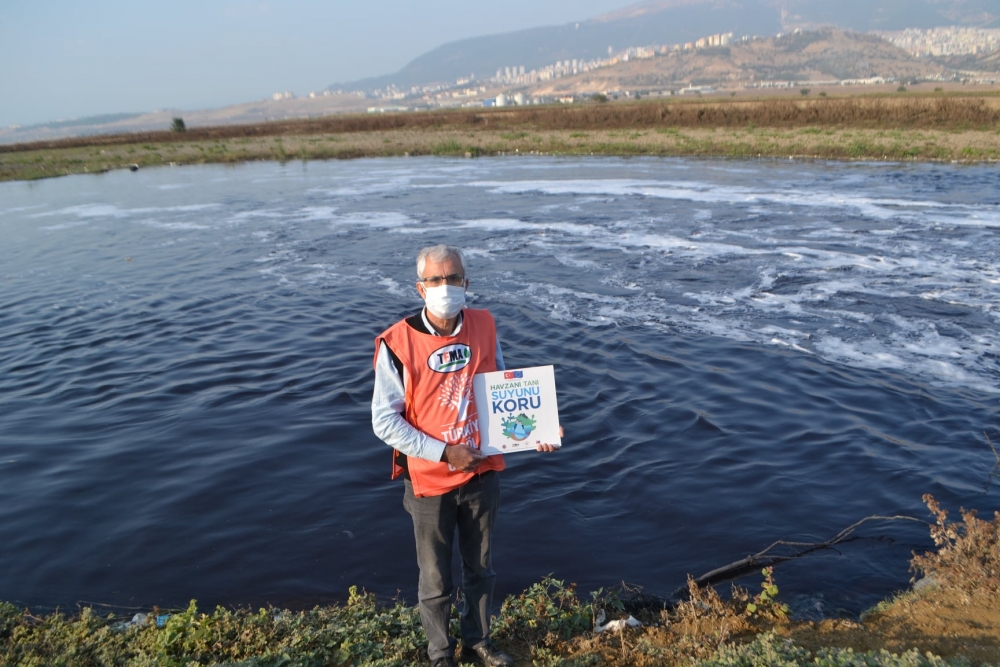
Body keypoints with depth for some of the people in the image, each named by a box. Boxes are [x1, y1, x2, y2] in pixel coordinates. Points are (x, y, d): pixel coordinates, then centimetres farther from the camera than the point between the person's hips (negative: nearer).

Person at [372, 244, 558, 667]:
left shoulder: (483, 327, -6)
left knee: (480, 569, 22)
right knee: (435, 579, 15)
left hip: (482, 474, 4)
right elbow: (384, 421, -16)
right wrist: (444, 453, -20)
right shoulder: (398, 343, -19)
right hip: (430, 480, -3)